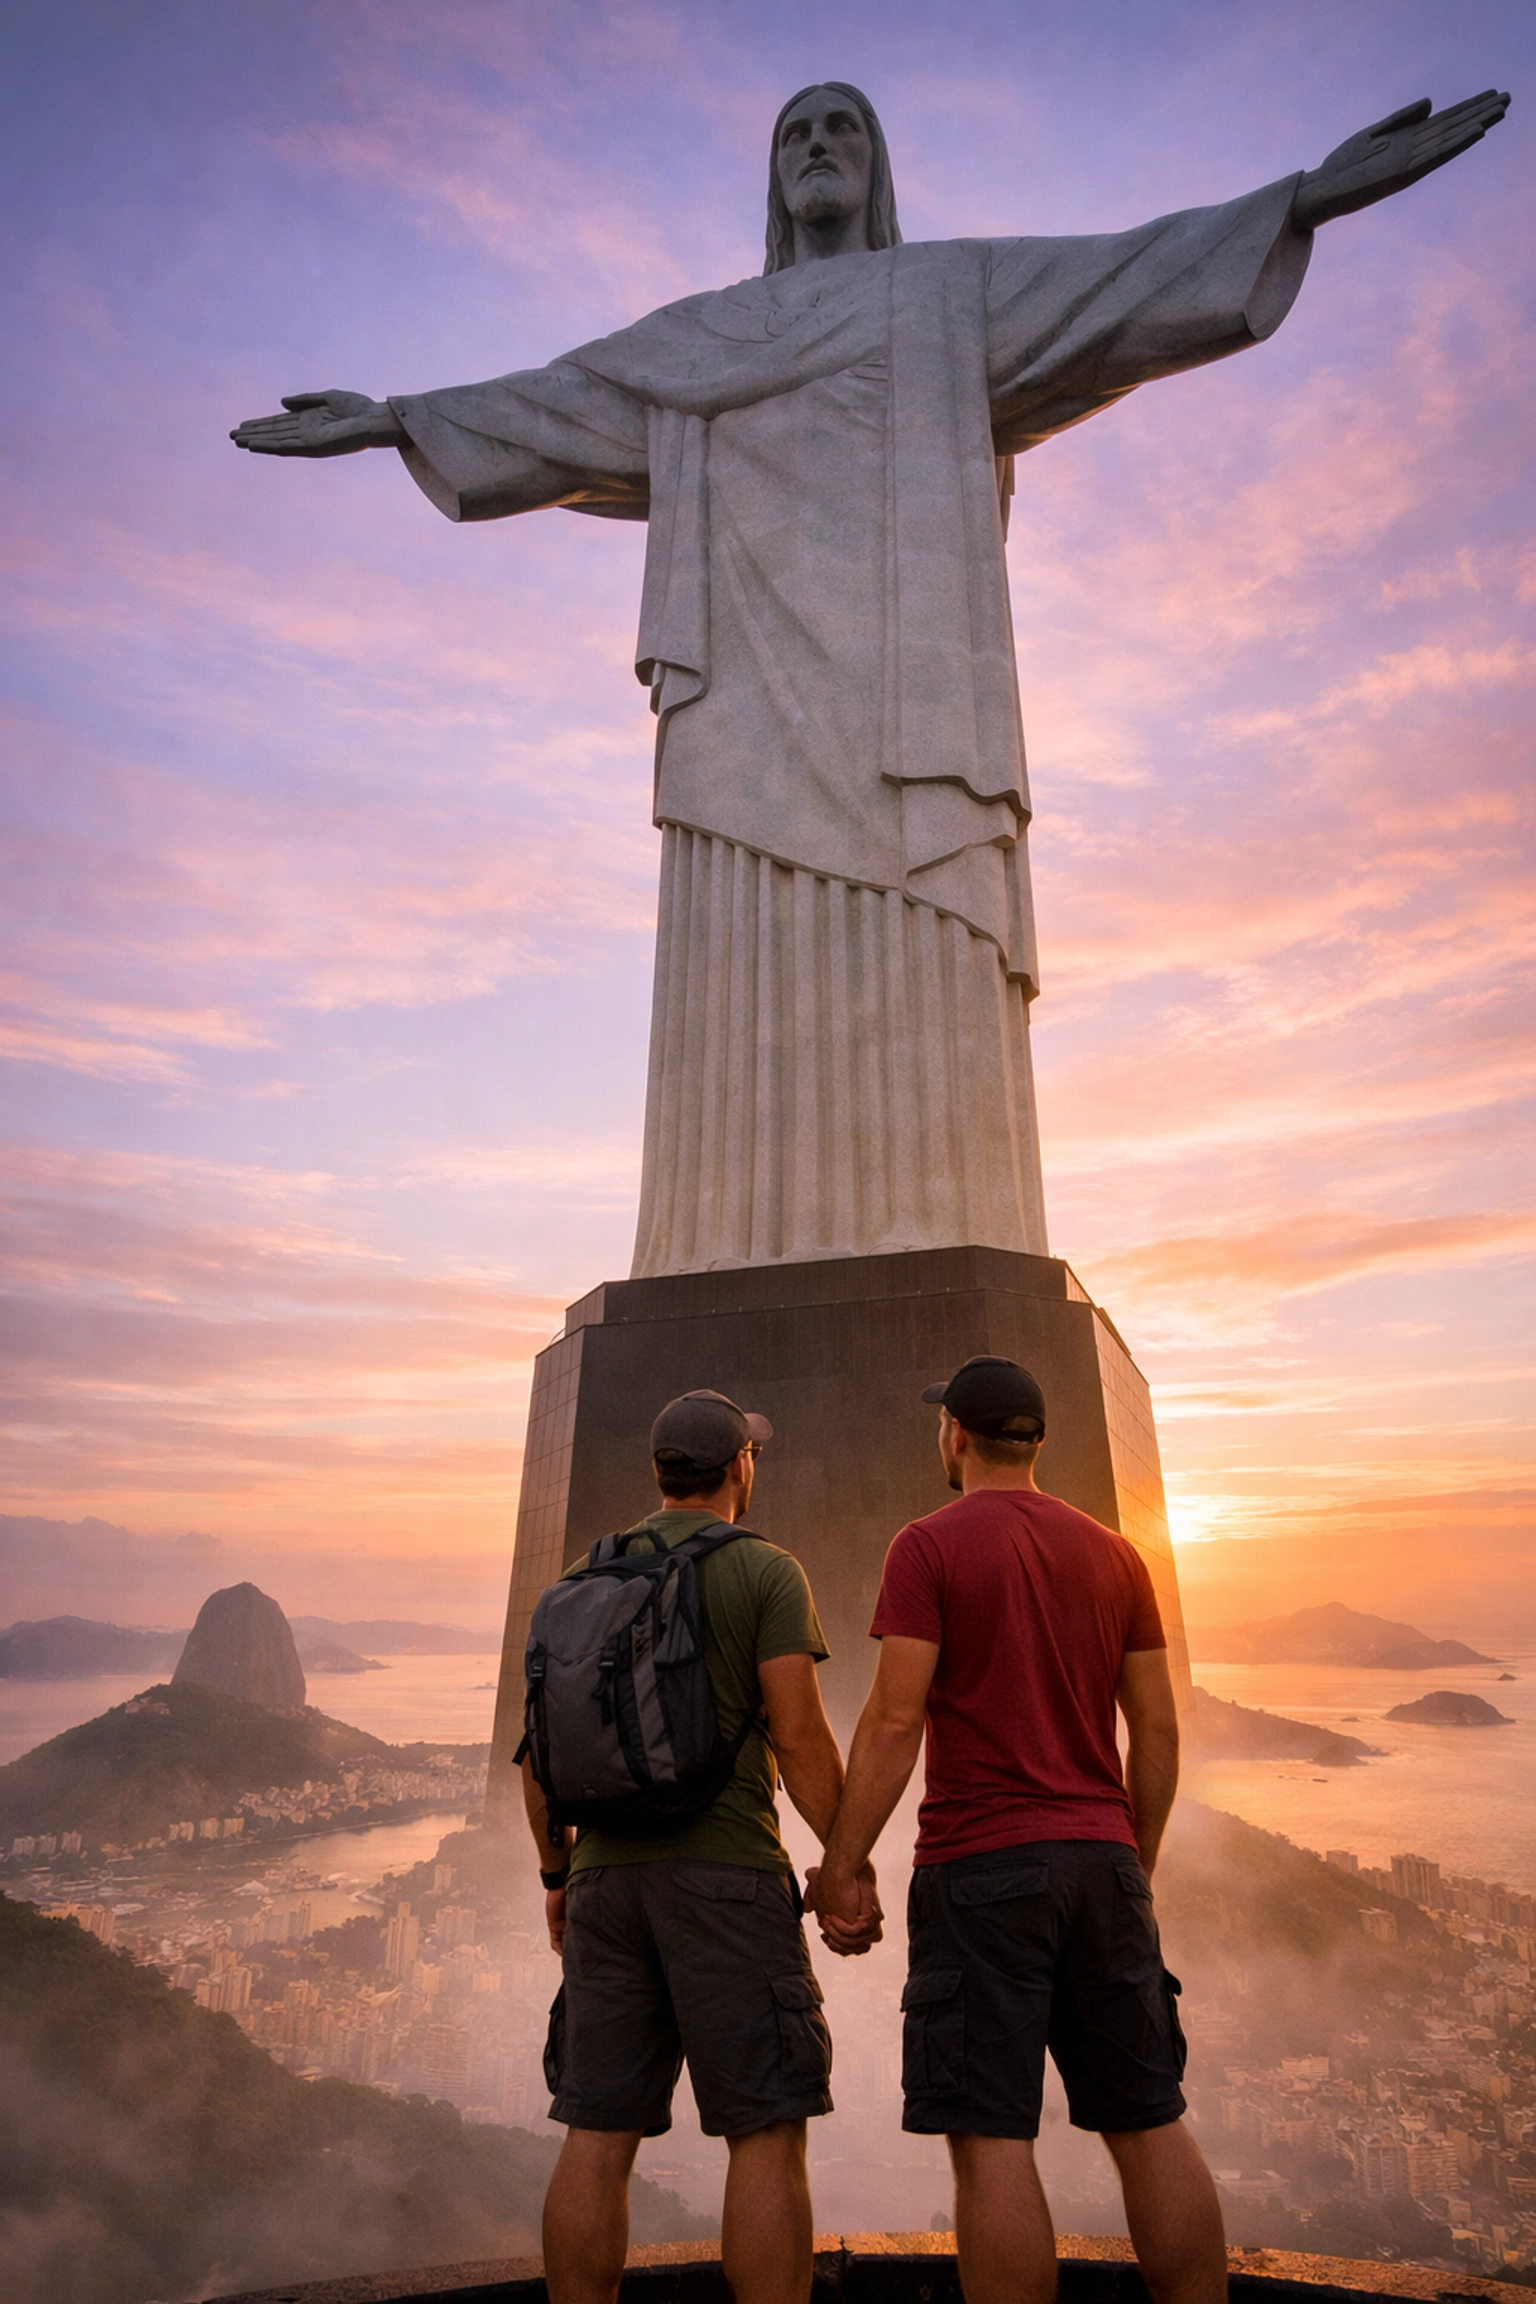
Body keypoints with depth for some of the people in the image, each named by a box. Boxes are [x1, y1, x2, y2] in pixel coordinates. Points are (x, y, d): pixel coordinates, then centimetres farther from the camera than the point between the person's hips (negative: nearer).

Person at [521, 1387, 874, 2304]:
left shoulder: (583, 1582, 11)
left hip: (607, 1879, 5)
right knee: (768, 2133, 2)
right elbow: (801, 1737, -12)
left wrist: (557, 1873, 20)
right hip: (725, 1871, -5)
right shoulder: (766, 1571, -4)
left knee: (597, 2137, 9)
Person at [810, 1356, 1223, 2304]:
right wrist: (1138, 1864, 20)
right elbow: (1158, 1730, 9)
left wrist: (841, 1868, -6)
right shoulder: (1115, 1555, 8)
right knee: (1151, 2123, 13)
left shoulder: (929, 1545, -7)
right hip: (1102, 1861, 5)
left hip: (981, 1868, -5)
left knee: (992, 2138, 1)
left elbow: (894, 1721, -13)